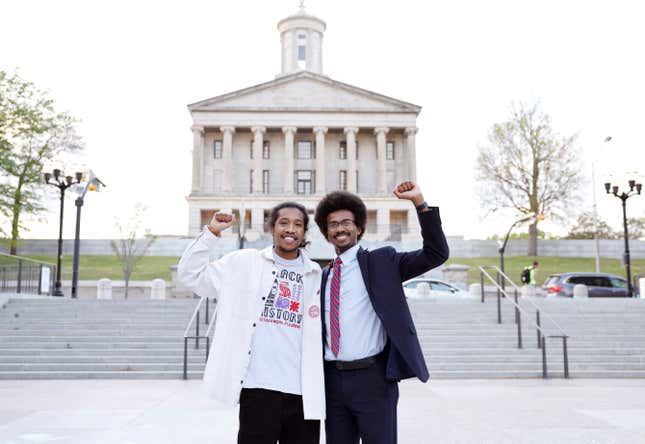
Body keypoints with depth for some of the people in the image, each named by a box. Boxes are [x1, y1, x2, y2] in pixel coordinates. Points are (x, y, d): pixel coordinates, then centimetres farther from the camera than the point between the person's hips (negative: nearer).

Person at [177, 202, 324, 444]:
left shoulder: (316, 275, 9)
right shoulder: (244, 262, 3)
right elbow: (190, 274, 5)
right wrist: (211, 232, -3)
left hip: (304, 391, 3)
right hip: (259, 387, -2)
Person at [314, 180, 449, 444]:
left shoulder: (381, 262, 0)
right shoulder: (324, 275, 13)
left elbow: (436, 254, -10)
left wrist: (419, 202, -17)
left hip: (372, 377, -4)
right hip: (332, 380, 4)